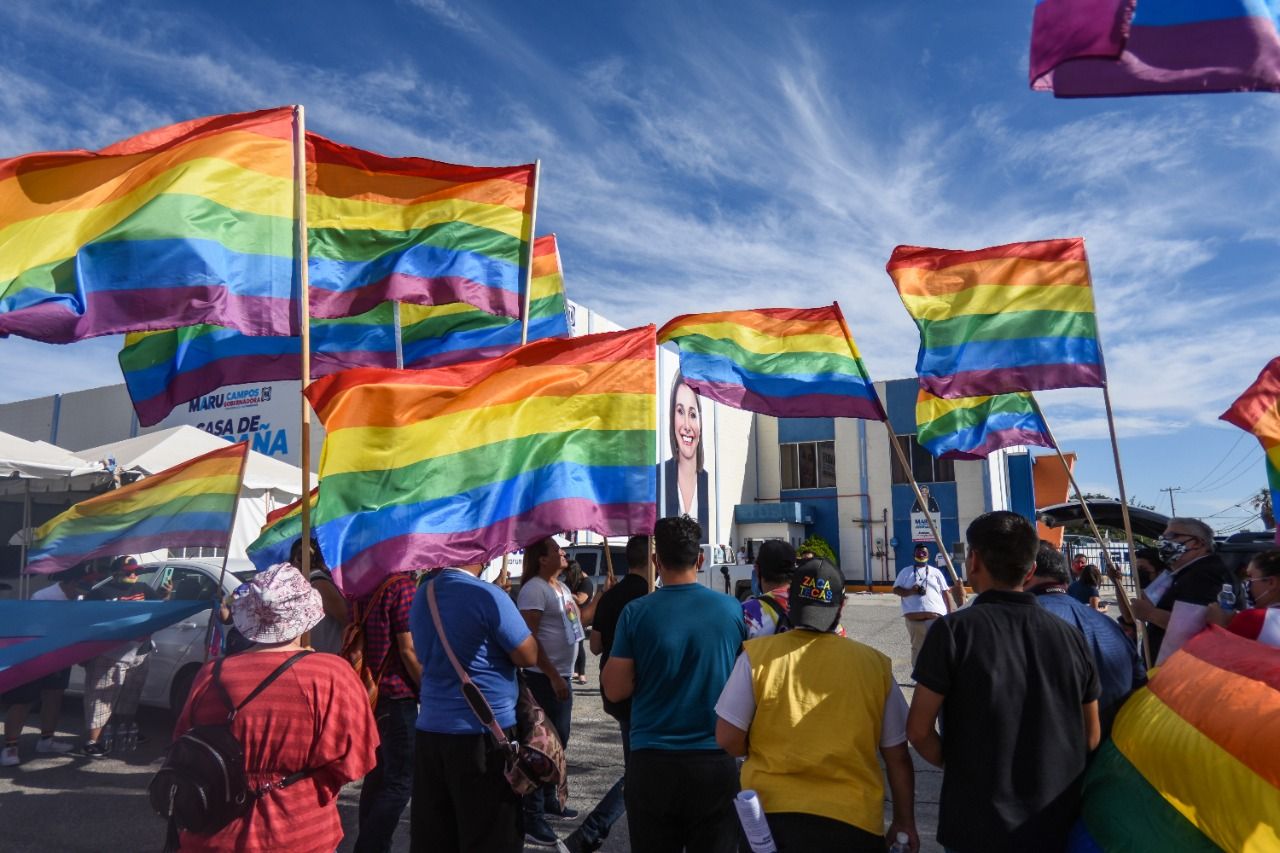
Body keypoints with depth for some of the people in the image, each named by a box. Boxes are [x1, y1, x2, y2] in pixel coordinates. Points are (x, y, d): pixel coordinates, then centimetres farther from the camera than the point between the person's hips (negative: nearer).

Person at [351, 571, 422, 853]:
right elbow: (408, 649, -18)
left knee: (377, 775, 17)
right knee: (400, 782, -1)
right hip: (397, 695, -8)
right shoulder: (402, 586, -16)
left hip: (370, 692, 8)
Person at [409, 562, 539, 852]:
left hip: (429, 731, 7)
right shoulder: (488, 596, -17)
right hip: (484, 733, -7)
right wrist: (509, 611, 4)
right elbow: (528, 656, -12)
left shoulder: (421, 596, 6)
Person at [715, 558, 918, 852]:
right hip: (852, 820, 1)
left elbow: (728, 739, -7)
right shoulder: (874, 664, -4)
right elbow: (898, 758, 3)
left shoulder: (757, 655, -9)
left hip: (769, 816, 0)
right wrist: (905, 822, 16)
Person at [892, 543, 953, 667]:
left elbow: (945, 593, 13)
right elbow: (896, 590, 8)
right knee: (917, 648, 8)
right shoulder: (906, 571, 13)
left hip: (935, 616, 0)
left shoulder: (936, 572, 14)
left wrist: (950, 613, 7)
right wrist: (910, 591, -11)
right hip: (913, 618, 0)